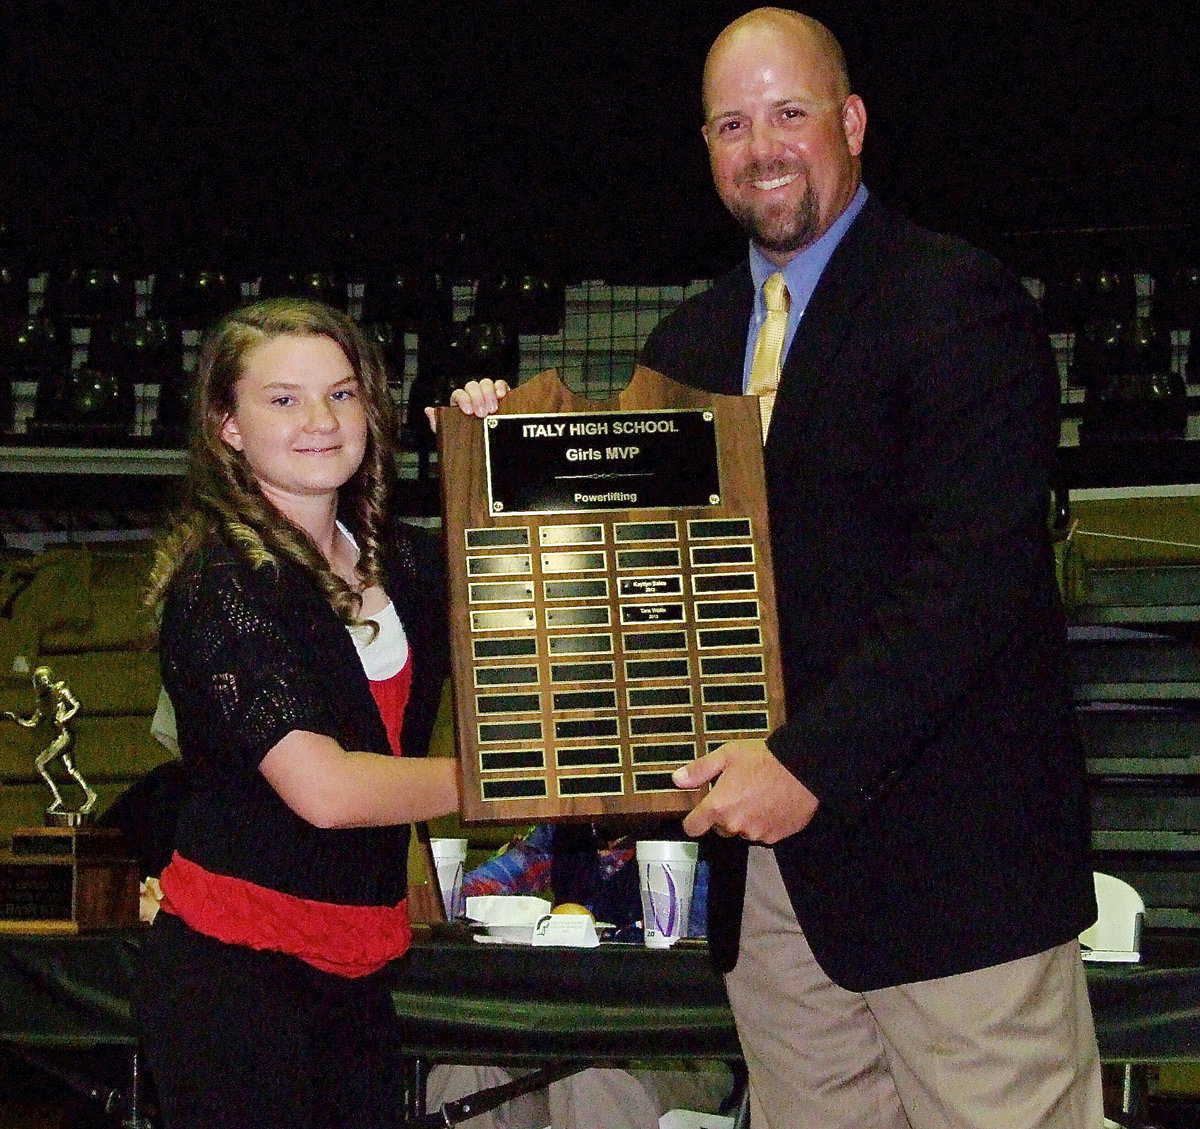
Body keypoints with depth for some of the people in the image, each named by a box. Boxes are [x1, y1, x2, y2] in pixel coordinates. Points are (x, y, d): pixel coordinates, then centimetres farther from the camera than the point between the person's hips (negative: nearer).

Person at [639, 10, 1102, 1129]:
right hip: (765, 860, 6)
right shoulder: (690, 342, 16)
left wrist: (813, 761, -21)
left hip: (947, 851, -6)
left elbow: (974, 572, -17)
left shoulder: (958, 304, -8)